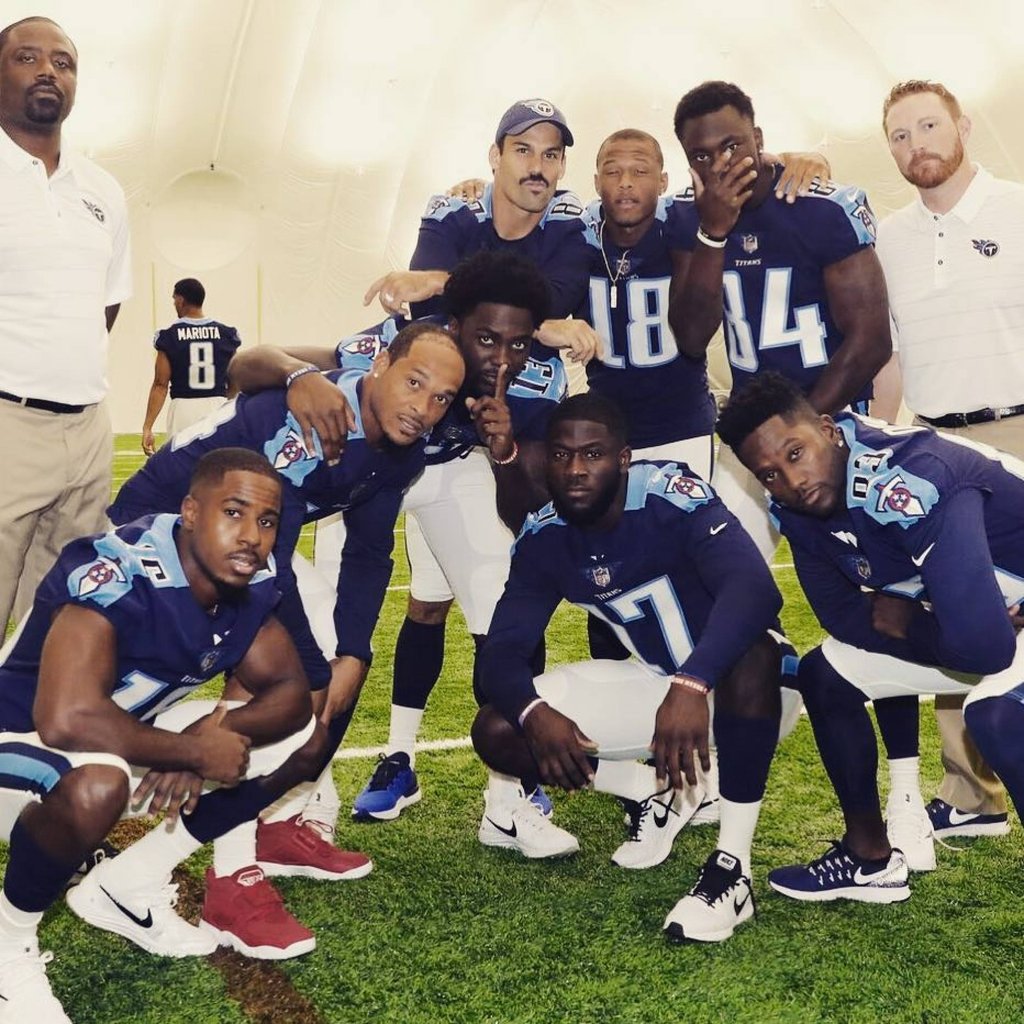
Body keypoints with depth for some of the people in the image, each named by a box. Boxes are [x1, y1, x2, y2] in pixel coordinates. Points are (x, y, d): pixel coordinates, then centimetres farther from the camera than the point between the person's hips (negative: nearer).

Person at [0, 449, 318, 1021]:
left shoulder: (249, 582, -9)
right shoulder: (118, 576, -32)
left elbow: (292, 694, -3)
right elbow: (67, 721, -41)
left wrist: (213, 736, -23)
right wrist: (195, 750, -28)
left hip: (121, 738, 8)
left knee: (300, 739, -1)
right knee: (97, 782, -40)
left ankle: (127, 886, 7)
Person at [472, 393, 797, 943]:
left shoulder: (670, 497, -26)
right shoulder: (544, 539, -8)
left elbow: (755, 588, -42)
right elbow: (501, 651, -11)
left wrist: (690, 686, -55)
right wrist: (534, 712, -33)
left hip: (740, 689, -5)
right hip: (656, 682, 5)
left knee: (751, 653, -41)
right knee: (497, 732, -10)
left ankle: (733, 866, -29)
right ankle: (653, 791, 9)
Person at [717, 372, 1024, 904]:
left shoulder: (908, 481, -36)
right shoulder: (800, 510, -11)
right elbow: (844, 616, -2)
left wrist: (901, 620, -20)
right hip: (962, 615, 8)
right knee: (825, 674, 5)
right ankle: (871, 859, 19)